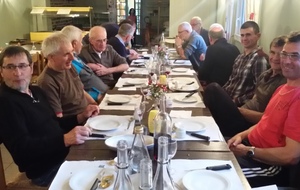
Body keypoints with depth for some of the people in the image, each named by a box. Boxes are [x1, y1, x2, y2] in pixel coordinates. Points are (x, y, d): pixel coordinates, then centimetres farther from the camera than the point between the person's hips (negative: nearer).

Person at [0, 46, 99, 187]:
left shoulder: (36, 91, 13)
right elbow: (21, 149, -23)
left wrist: (81, 117, 6)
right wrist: (65, 139, -35)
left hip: (67, 154, 8)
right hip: (47, 172, -8)